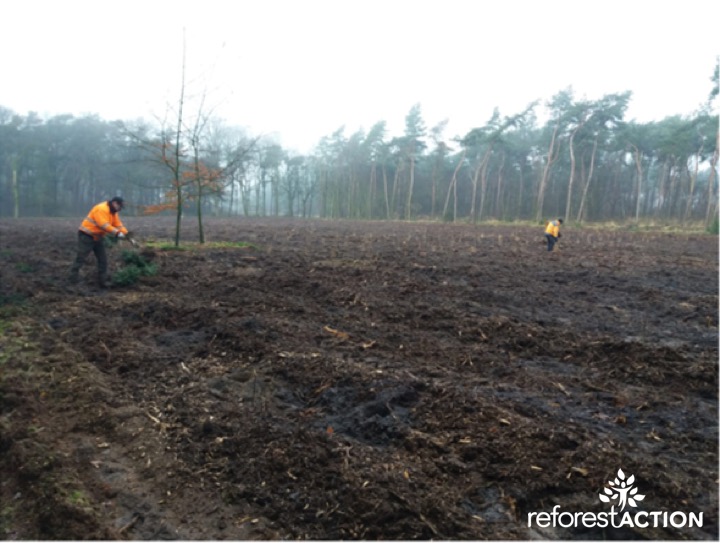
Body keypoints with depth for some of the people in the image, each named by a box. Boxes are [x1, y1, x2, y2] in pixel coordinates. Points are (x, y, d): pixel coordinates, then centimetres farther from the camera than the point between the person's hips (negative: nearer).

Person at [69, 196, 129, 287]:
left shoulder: (113, 212, 8)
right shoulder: (101, 209, -22)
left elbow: (118, 224, 2)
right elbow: (104, 225, -31)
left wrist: (126, 234, -12)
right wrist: (117, 233, -37)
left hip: (98, 237, 9)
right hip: (86, 236, -9)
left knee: (103, 259, 6)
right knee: (81, 258, -7)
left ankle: (102, 282, 12)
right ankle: (73, 281, 0)